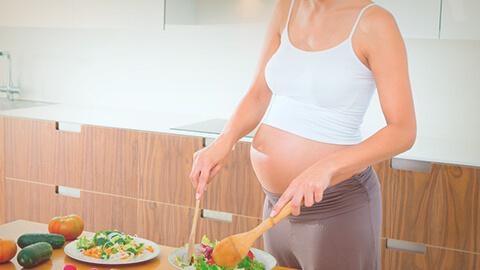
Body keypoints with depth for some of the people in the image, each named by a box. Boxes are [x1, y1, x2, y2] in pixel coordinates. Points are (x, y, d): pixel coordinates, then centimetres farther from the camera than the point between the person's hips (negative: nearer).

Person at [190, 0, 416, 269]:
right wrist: (224, 142, -10)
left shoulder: (374, 22, -14)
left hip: (338, 207, -6)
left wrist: (327, 166, -31)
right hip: (280, 203, 6)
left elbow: (404, 131, -17)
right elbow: (259, 96, 8)